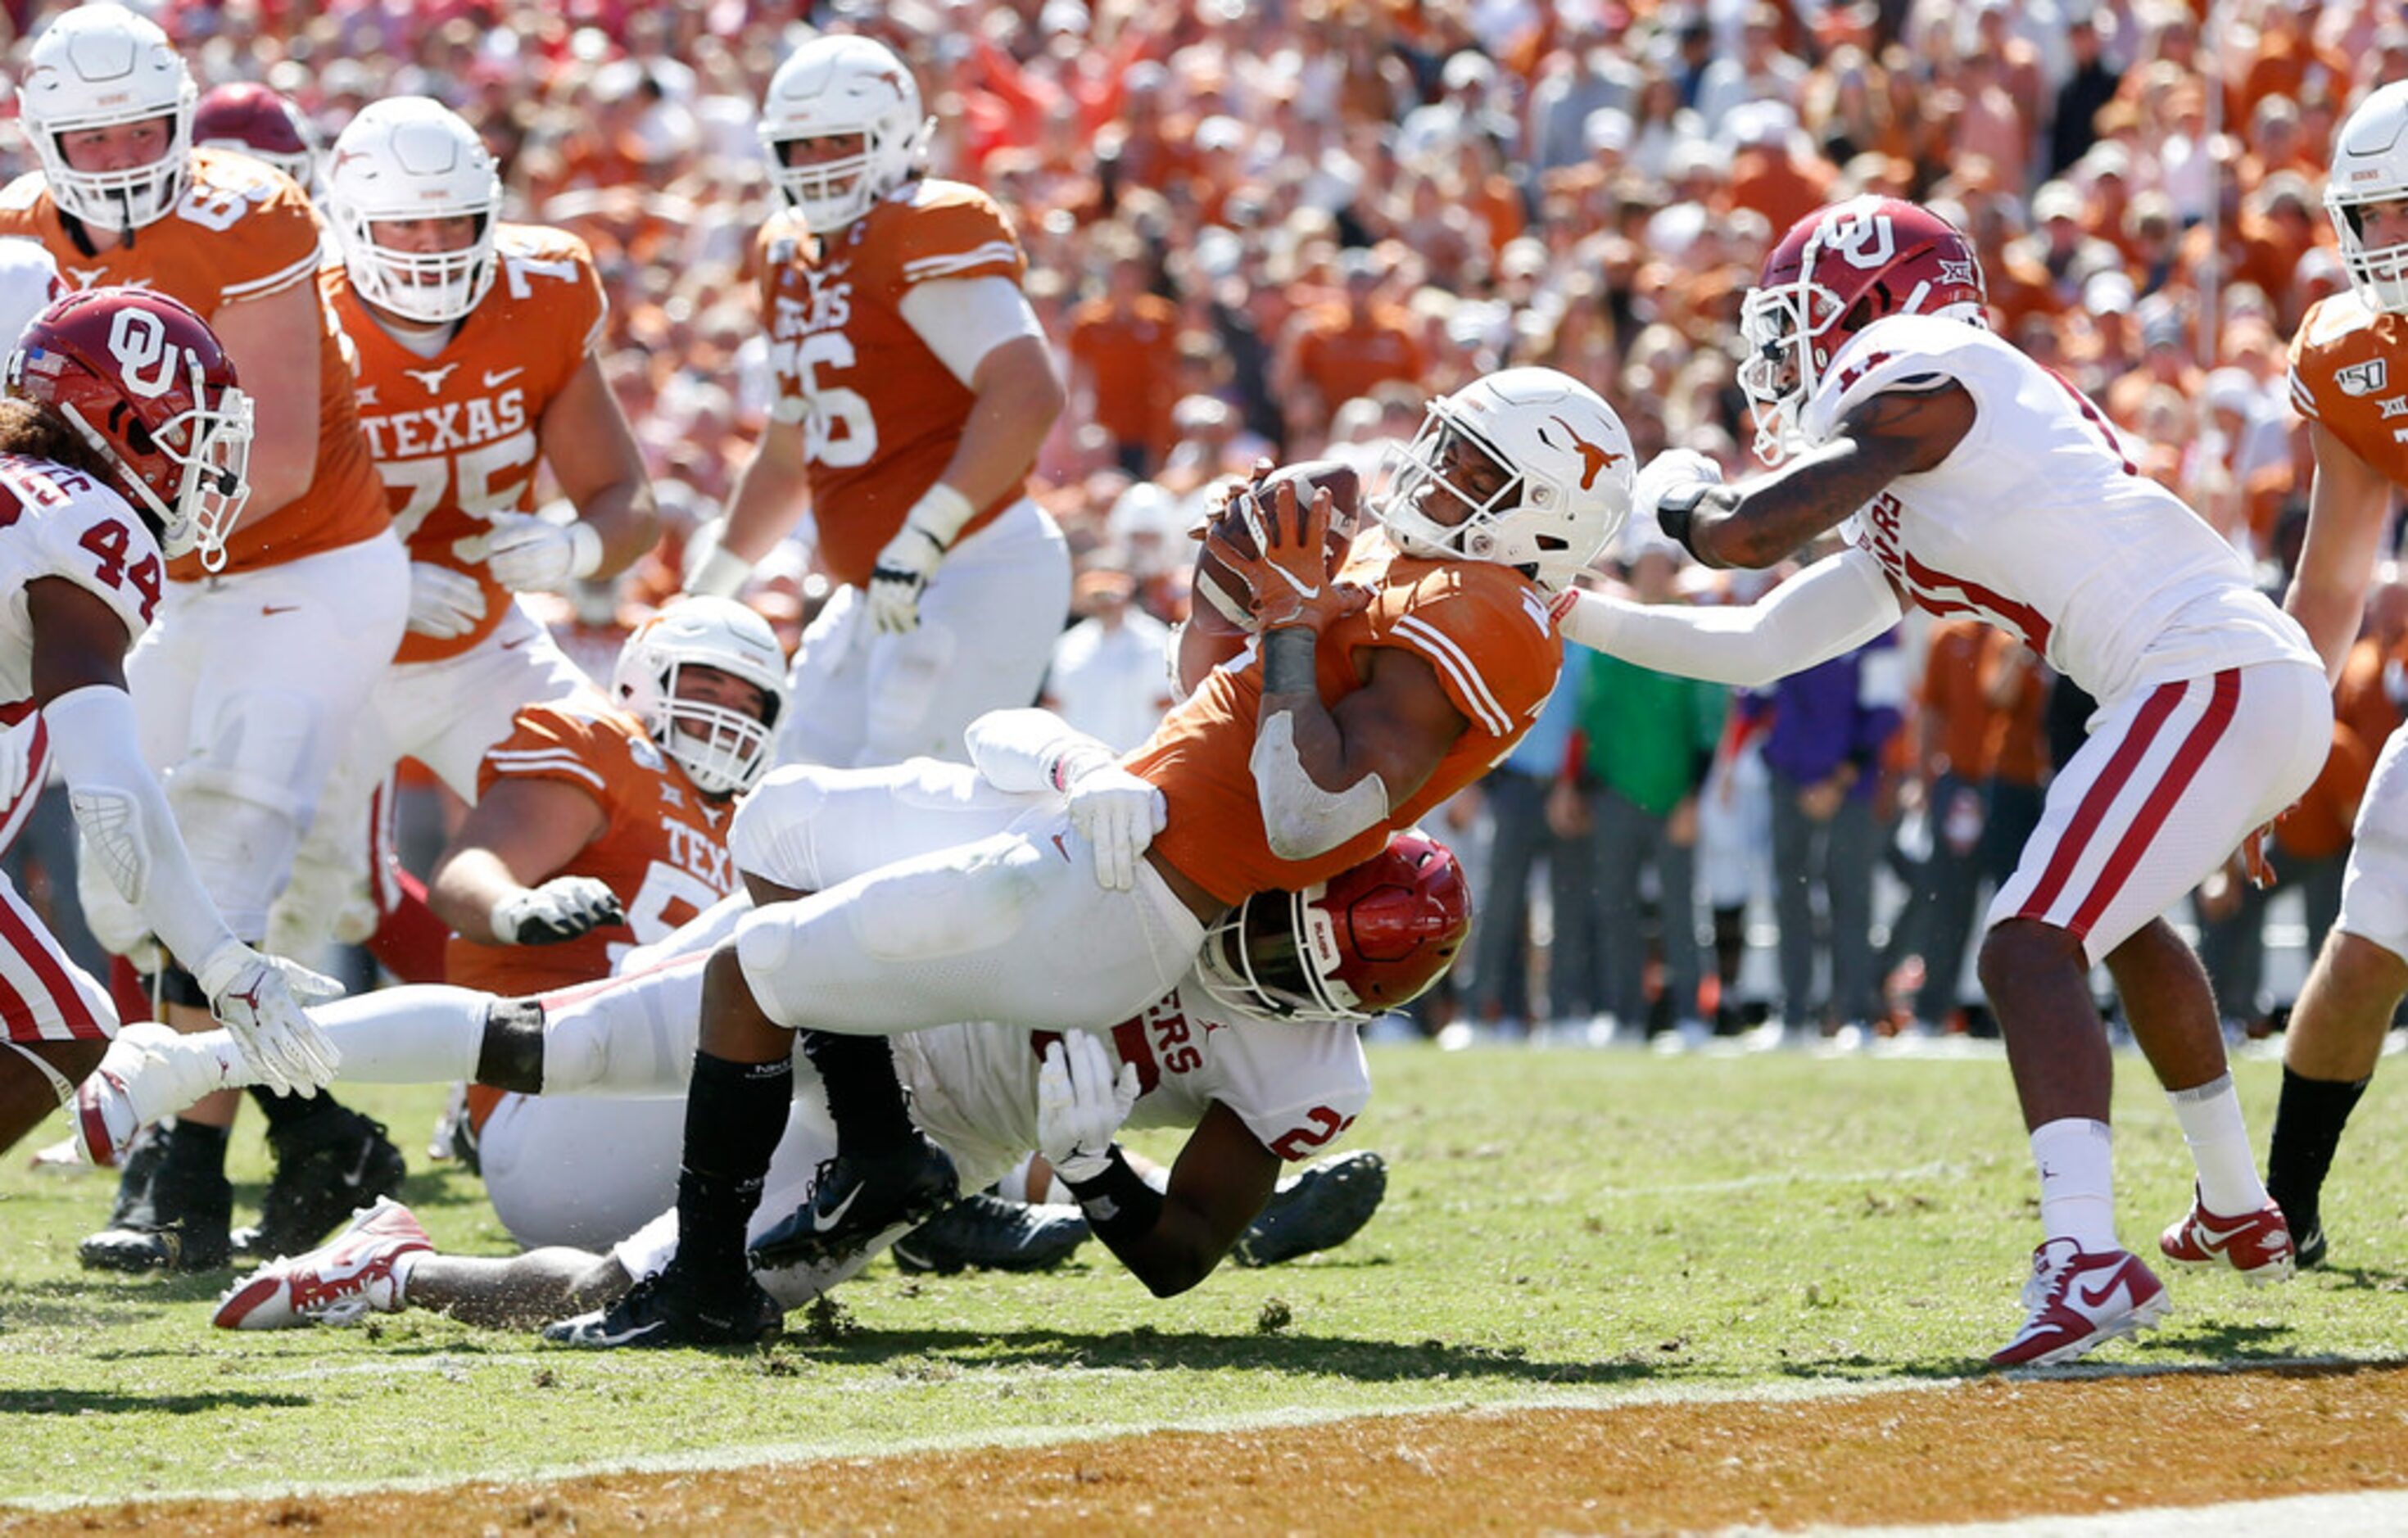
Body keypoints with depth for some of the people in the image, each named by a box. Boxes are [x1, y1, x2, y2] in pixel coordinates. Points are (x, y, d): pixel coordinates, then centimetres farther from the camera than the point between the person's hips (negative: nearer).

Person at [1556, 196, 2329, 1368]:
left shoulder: (1915, 374, -4)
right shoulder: (1895, 534, 26)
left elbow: (1748, 534, -12)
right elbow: (1754, 646, 31)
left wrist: (1676, 493, 11)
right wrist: (1572, 615, 32)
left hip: (2211, 682, -10)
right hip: (2273, 693, 10)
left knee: (2032, 949, -19)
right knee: (2120, 919, 34)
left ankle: (2087, 1260, -34)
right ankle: (2237, 1216, 45)